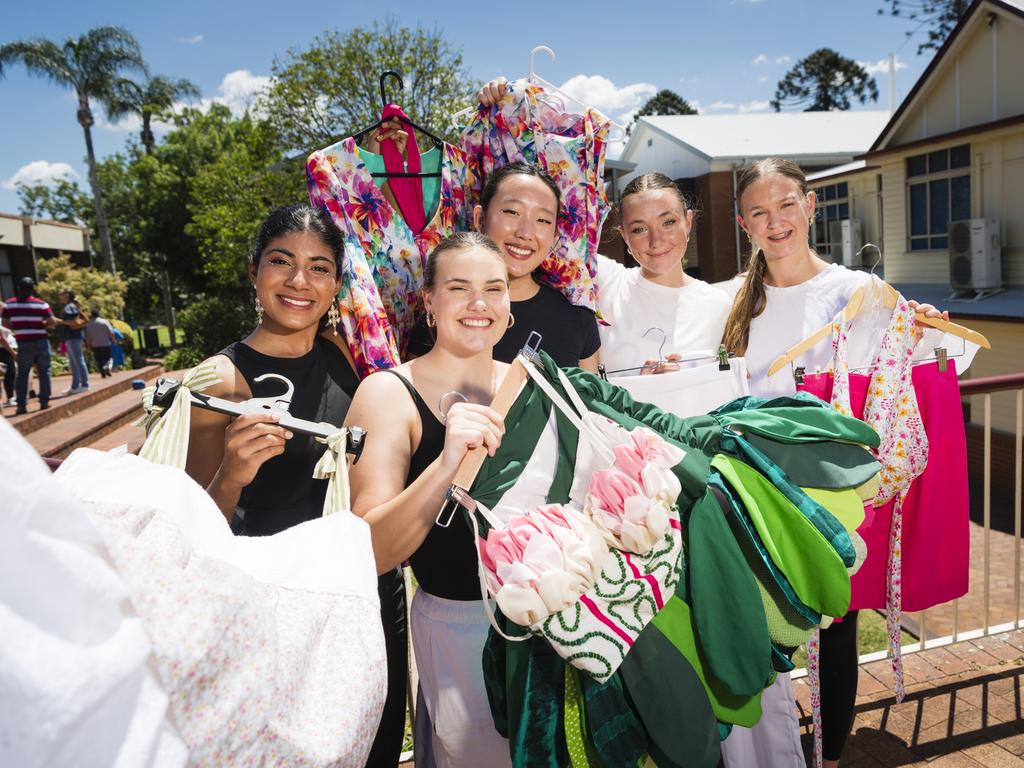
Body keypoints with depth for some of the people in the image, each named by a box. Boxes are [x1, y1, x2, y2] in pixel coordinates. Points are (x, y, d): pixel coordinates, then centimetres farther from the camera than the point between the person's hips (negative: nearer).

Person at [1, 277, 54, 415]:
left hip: (24, 343, 2)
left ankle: (21, 405, 3)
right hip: (41, 342, -1)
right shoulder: (41, 304, -7)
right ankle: (44, 401, 8)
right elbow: (52, 322, -8)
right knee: (44, 372, 8)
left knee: (22, 374, 8)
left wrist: (18, 329, 19)